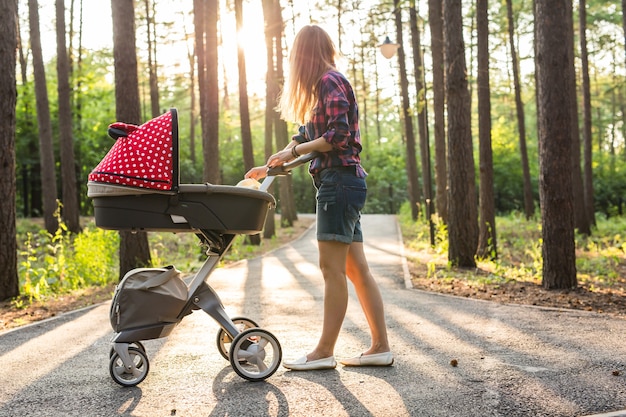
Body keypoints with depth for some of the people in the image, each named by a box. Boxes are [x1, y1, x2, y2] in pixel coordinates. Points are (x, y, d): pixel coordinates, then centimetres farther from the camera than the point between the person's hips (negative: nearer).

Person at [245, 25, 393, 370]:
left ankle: (324, 352, -3)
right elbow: (304, 137, 25)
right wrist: (267, 168, 25)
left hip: (340, 180, -10)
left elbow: (339, 136, -18)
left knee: (332, 267, -7)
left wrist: (294, 152, -8)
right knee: (356, 268, 7)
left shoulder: (330, 81, -8)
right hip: (341, 183, 10)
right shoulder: (325, 85, 23)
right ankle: (380, 346, 10)